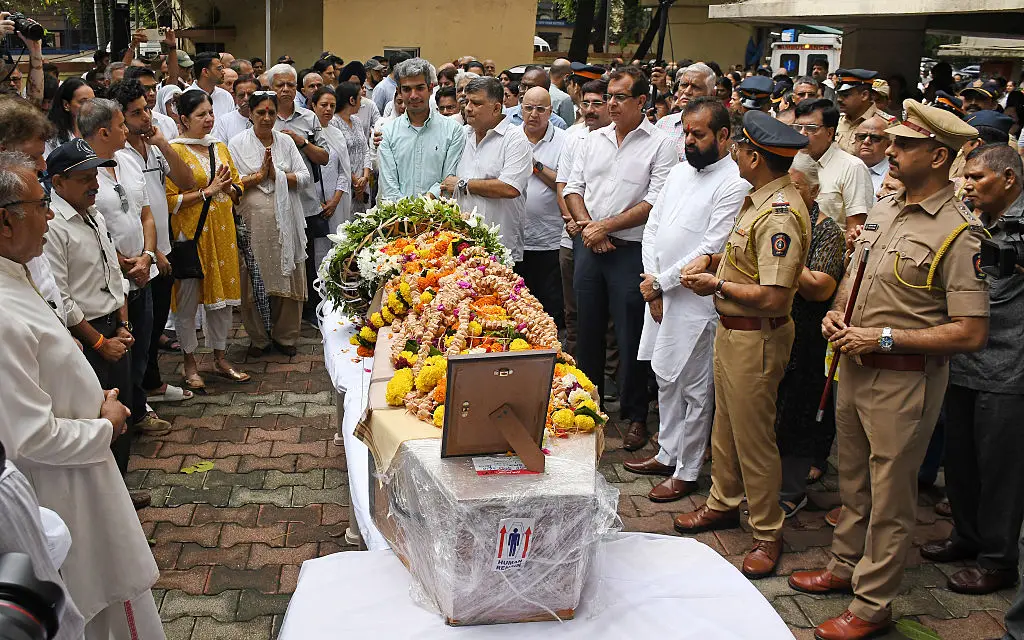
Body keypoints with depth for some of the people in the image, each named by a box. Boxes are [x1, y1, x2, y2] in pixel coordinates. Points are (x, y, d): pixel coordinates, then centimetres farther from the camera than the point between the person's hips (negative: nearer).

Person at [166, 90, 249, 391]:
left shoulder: (220, 147, 12)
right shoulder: (174, 151, -8)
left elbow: (237, 189, 16)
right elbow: (170, 201, -14)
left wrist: (228, 187, -6)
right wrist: (208, 191, -17)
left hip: (222, 231, 6)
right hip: (190, 232, -6)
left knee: (222, 293, 10)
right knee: (188, 299, 1)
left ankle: (220, 358, 23)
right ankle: (190, 365, 15)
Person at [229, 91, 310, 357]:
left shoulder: (286, 141, 10)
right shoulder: (238, 143, 2)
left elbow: (305, 177, 5)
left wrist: (276, 175, -8)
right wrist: (258, 176, -11)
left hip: (284, 219, 2)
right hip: (252, 220, -2)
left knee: (287, 277, 4)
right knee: (254, 280, 2)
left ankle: (285, 336, 19)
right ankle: (259, 338, 17)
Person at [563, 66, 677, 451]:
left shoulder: (660, 145, -6)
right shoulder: (593, 140, 11)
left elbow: (655, 203, -13)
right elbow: (573, 187, 11)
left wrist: (607, 226, -14)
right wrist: (587, 225, -6)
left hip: (632, 250, -5)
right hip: (589, 246, 5)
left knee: (631, 335, 0)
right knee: (588, 328, 14)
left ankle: (635, 416, 14)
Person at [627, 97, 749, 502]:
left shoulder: (734, 183, -14)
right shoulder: (680, 171, 12)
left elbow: (712, 249, -19)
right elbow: (653, 227, 12)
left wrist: (662, 282, -12)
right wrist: (651, 280, 0)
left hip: (696, 301, -8)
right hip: (659, 295, 8)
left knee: (694, 389, 3)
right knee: (666, 378, 18)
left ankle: (687, 471, 15)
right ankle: (667, 454, 33)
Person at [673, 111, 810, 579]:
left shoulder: (780, 216, -25)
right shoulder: (758, 199, 6)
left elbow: (773, 297, -31)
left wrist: (717, 285, -18)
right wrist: (713, 260, 4)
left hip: (757, 338, -10)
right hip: (731, 330, 10)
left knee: (753, 436, 3)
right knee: (726, 424, 22)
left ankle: (767, 533, 18)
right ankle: (724, 503, 40)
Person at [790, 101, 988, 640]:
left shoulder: (958, 233, -18)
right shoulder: (882, 209, 6)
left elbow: (971, 333, -21)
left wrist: (884, 338, -22)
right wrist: (836, 313, 0)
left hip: (905, 379, -7)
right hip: (854, 367, 7)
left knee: (890, 496, 6)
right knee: (853, 480, 22)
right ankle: (845, 566, 40)